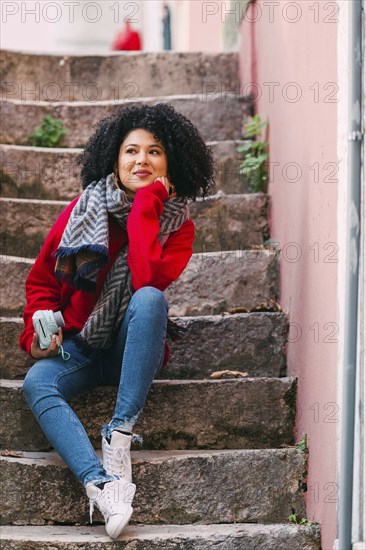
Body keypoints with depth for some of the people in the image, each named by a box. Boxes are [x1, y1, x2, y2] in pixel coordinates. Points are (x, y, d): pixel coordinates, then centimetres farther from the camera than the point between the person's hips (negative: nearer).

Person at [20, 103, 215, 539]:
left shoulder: (177, 225, -2)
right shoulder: (84, 209, 2)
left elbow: (149, 278, -24)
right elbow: (41, 280, 11)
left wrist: (146, 203, -18)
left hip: (132, 350, -1)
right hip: (75, 345, 1)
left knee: (149, 297, -33)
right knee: (37, 384, -32)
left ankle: (120, 432, -34)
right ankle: (102, 484, -50)